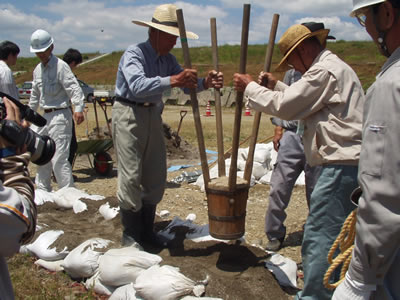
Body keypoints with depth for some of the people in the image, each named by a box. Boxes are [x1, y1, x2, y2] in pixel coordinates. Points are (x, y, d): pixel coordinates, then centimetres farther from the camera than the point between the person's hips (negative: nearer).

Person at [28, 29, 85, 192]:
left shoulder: (60, 66, -10)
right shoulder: (37, 69, 15)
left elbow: (74, 88, -21)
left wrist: (78, 108, -34)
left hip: (60, 115, -8)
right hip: (45, 116, 8)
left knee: (59, 158, -12)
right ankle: (43, 190, 29)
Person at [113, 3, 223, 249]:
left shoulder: (168, 59, 6)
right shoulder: (134, 54, -17)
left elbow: (186, 83, 0)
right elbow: (137, 86, -35)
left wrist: (205, 83, -22)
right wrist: (173, 80, -46)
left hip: (153, 115, 8)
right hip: (128, 114, -7)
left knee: (156, 176, 9)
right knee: (131, 175, -6)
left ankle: (146, 230, 23)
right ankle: (130, 233, 9)